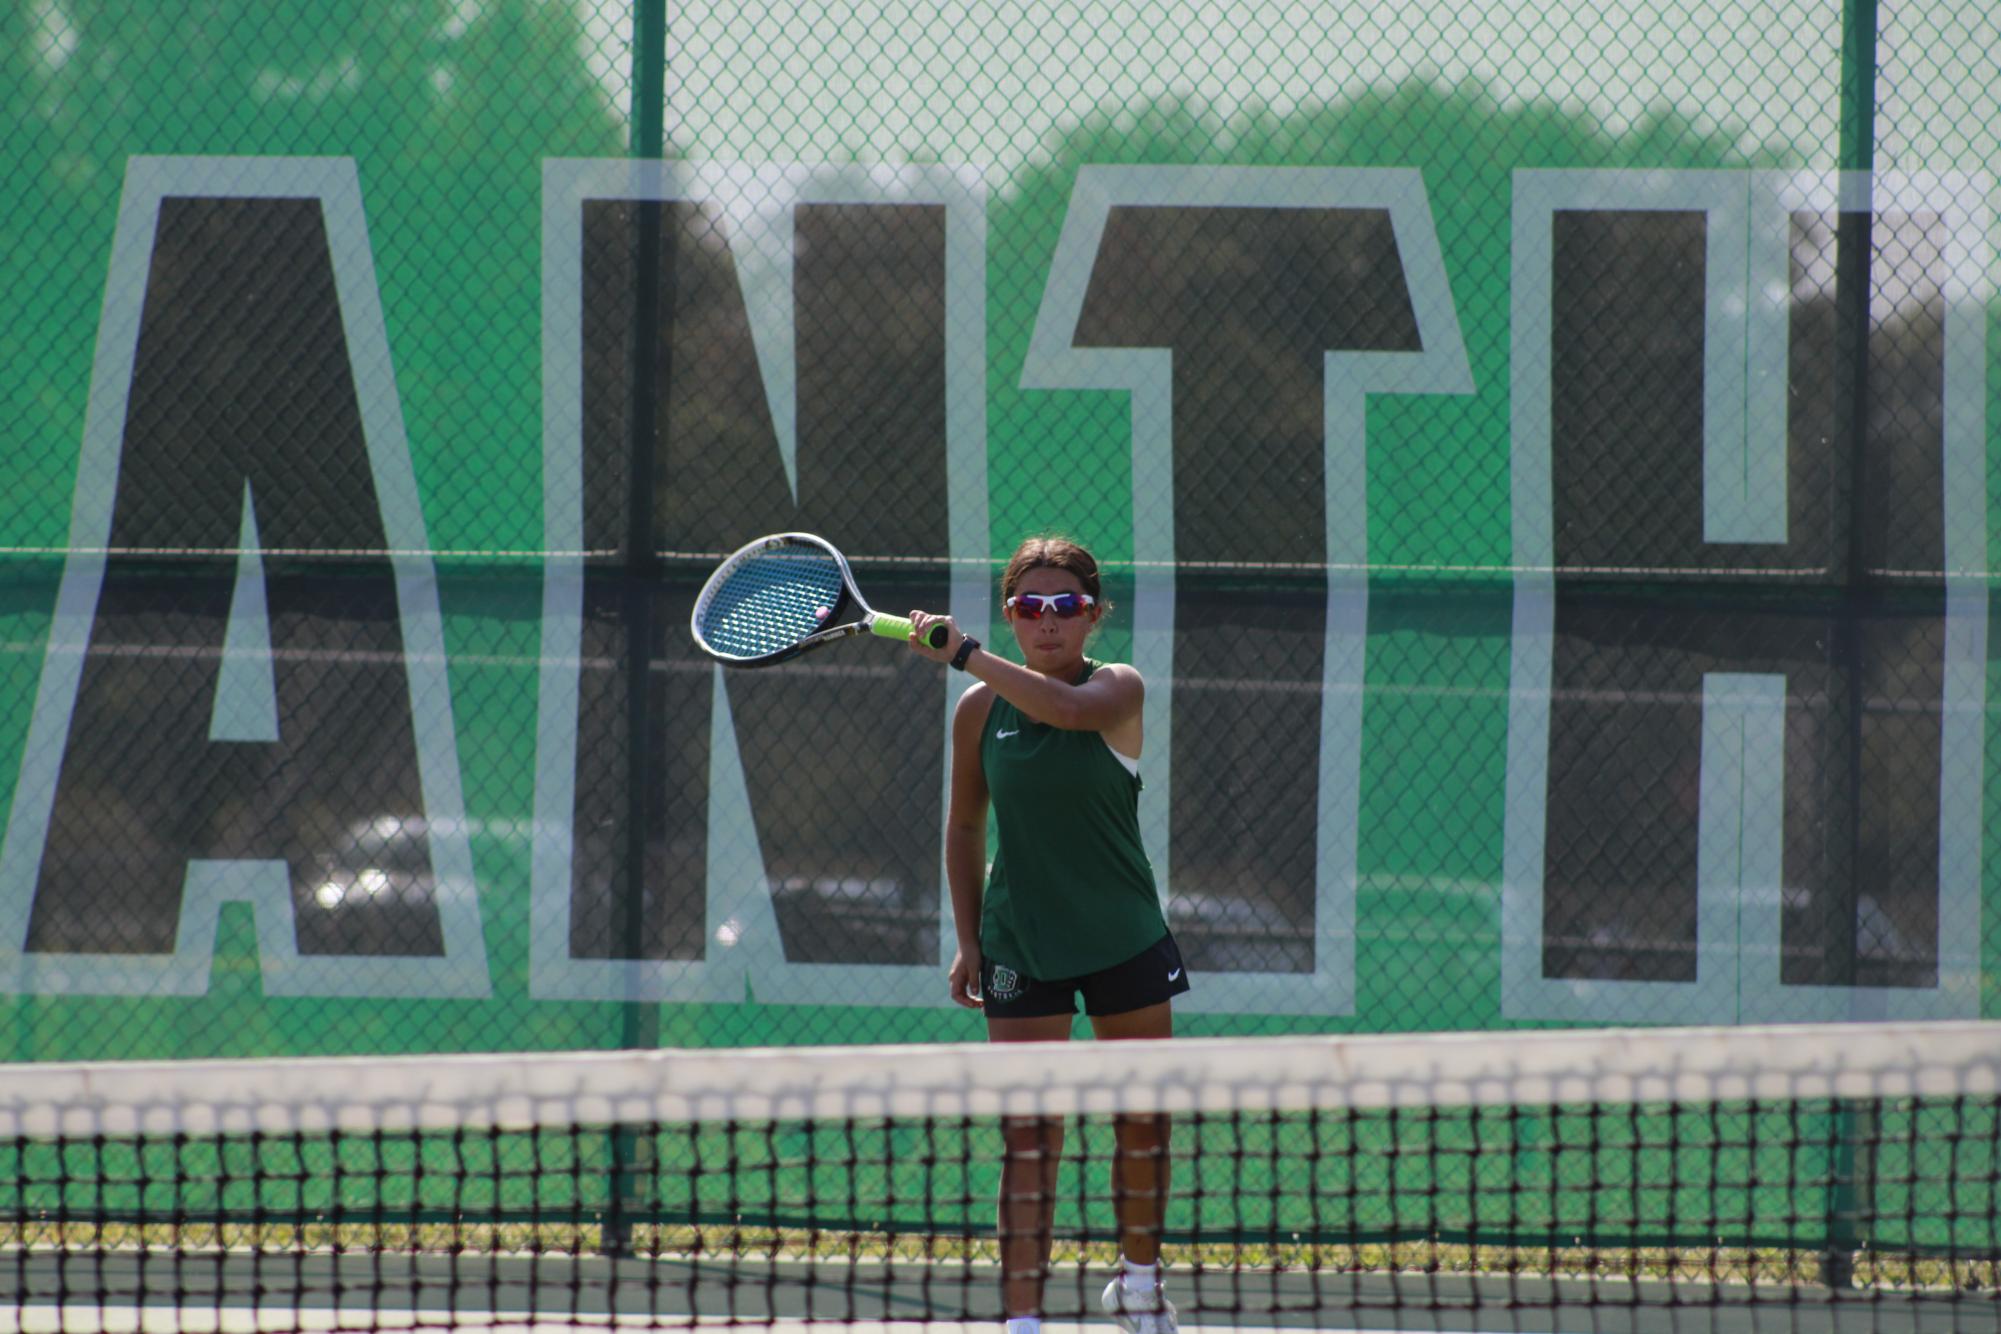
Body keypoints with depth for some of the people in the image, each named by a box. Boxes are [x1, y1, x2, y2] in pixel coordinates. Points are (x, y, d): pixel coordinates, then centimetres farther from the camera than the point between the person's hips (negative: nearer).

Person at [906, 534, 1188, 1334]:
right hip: (1021, 945, 0)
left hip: (1124, 939, 0)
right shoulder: (980, 710, 0)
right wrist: (967, 939, 5)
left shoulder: (1118, 691, -7)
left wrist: (963, 654, -35)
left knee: (1143, 1123, 10)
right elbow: (965, 826, 10)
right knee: (1029, 1137, -7)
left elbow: (1065, 707, -32)